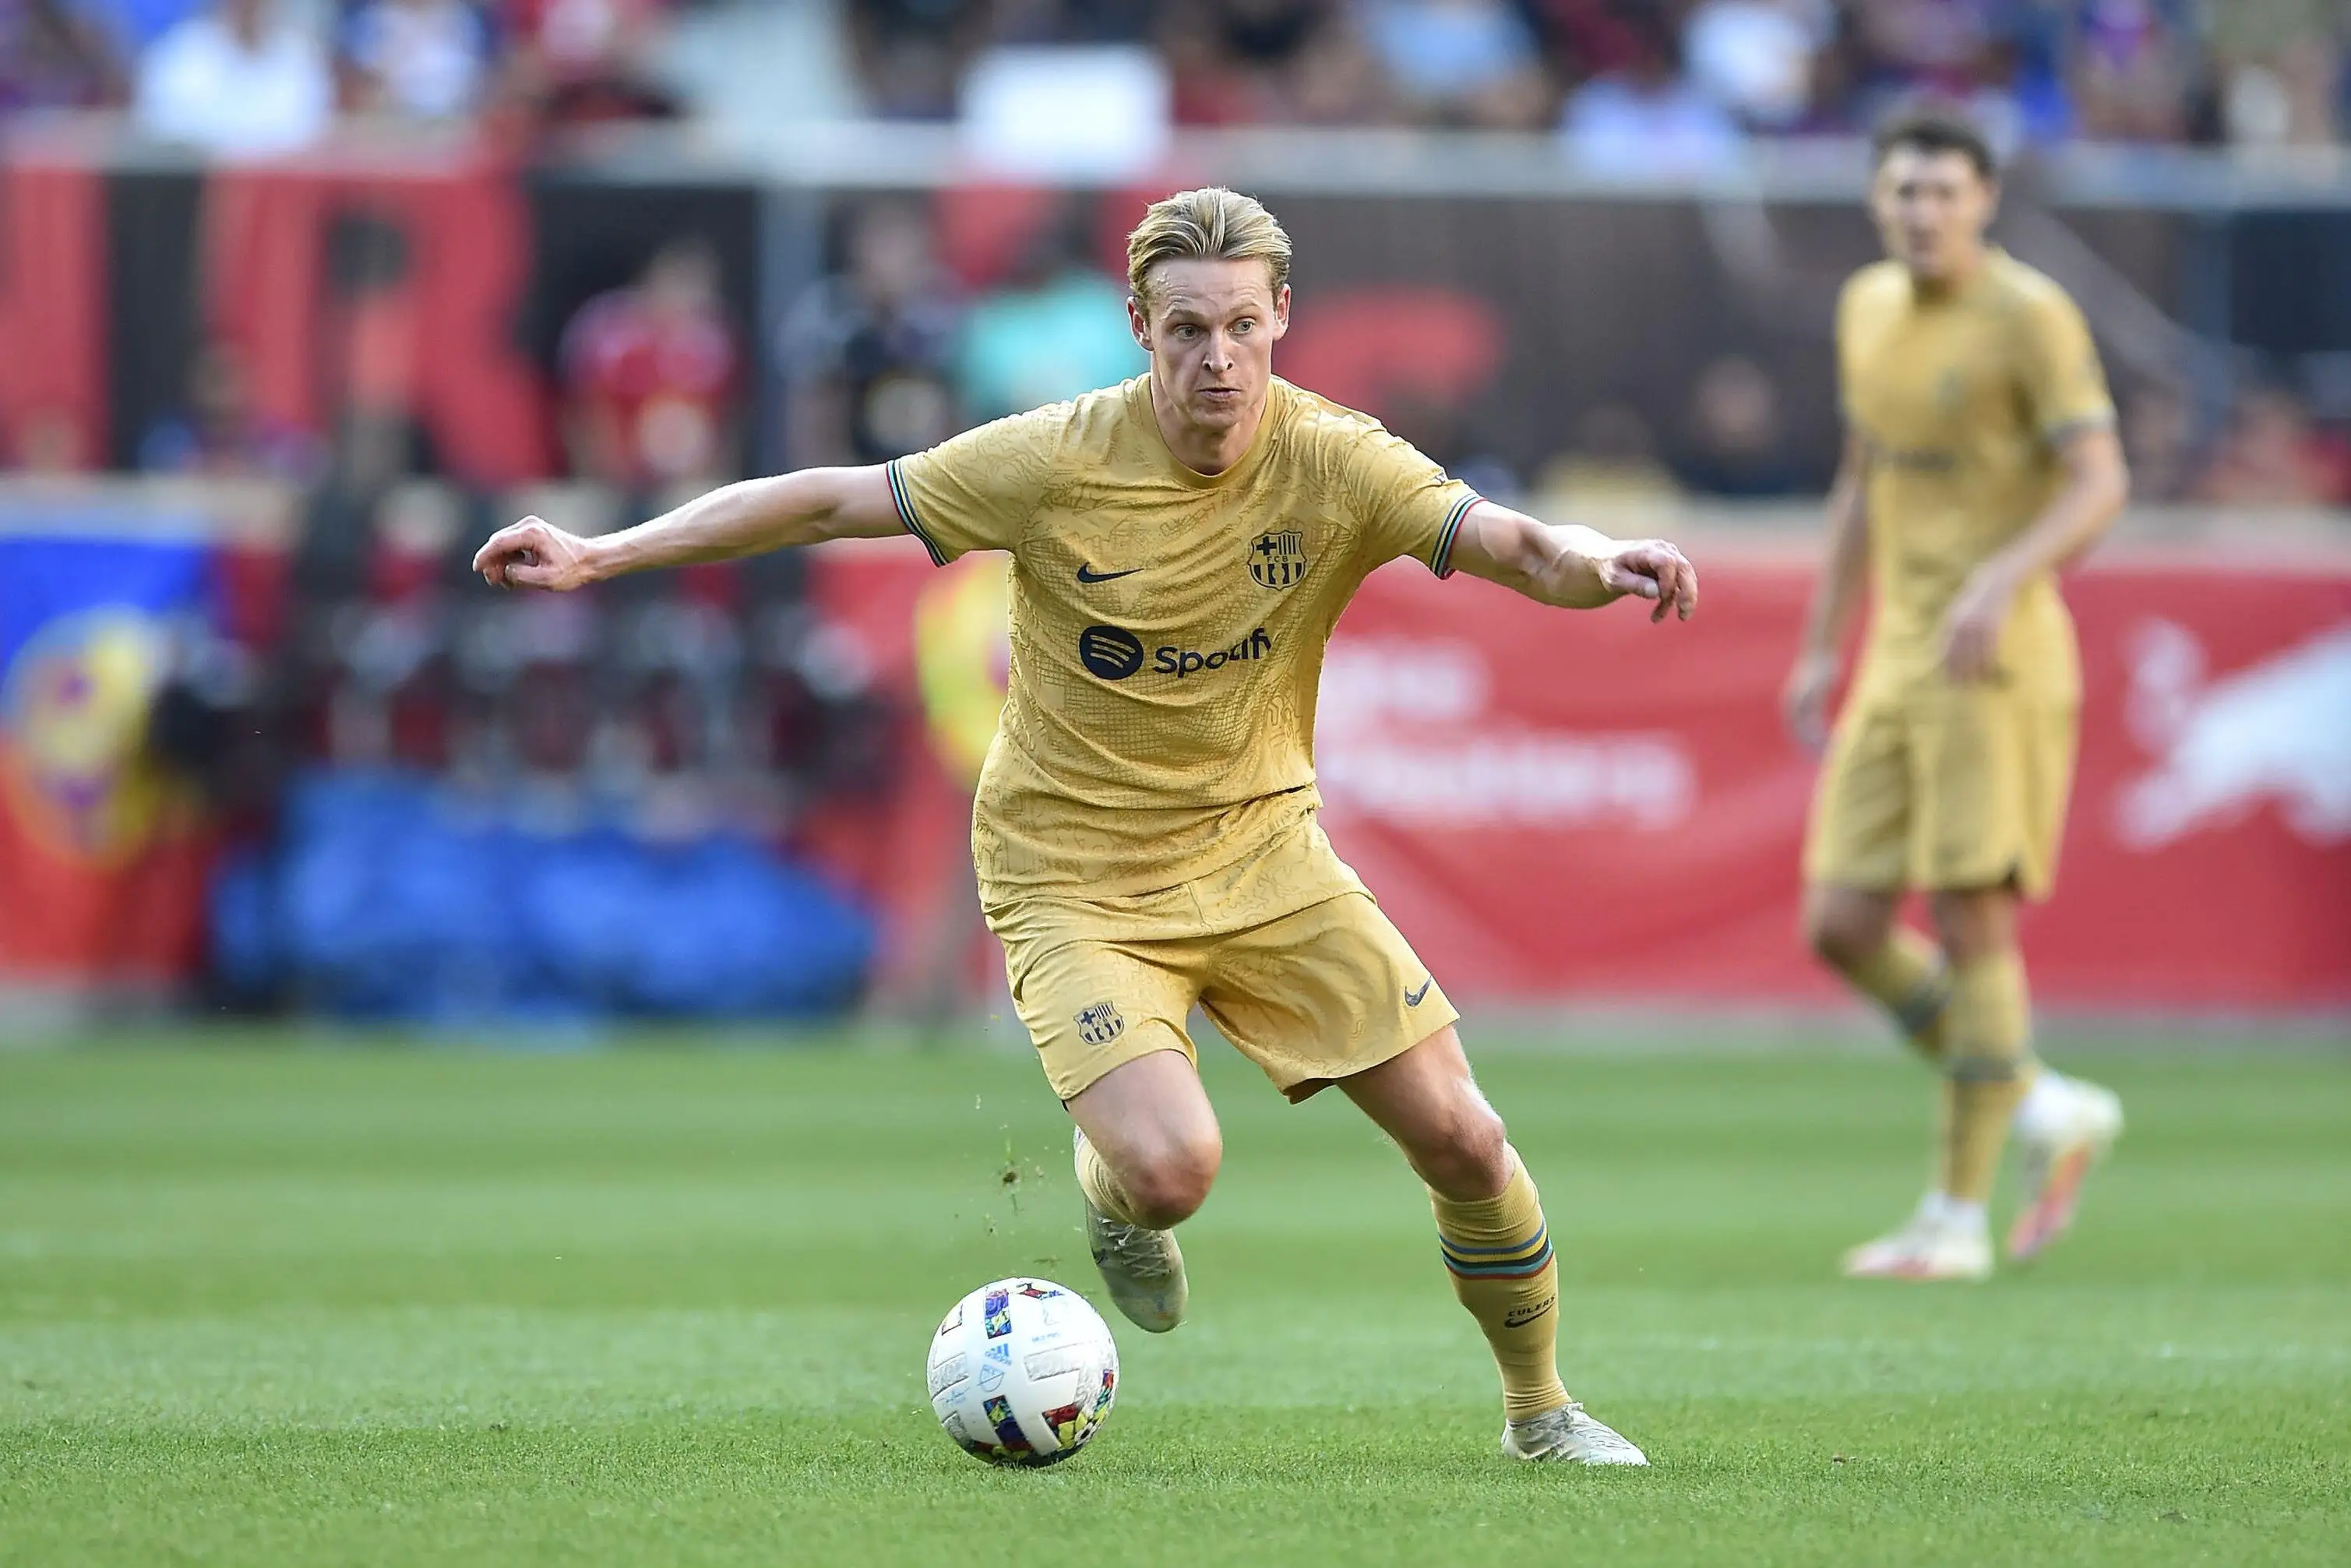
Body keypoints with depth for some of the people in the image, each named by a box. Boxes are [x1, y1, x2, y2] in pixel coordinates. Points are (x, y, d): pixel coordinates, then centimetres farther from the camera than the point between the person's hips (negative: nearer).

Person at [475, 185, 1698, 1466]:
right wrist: (599, 554, -14)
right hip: (1078, 879, -3)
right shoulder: (1054, 462, -17)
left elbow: (1507, 542, -23)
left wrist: (1594, 564, -47)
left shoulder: (1332, 463, -12)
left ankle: (1539, 1411, 22)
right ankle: (1107, 1185, 15)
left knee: (1461, 1140, -3)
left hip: (1263, 854, 3)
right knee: (1173, 1168, -25)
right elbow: (827, 501, -11)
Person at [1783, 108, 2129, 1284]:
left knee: (1970, 922, -9)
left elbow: (2101, 484, -15)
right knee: (1841, 925, 0)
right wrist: (1820, 647, 22)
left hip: (1997, 658, -8)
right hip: (1897, 660, 8)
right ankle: (2046, 1114, 15)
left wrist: (2001, 578, -30)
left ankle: (1959, 1218, -2)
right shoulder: (1868, 307, 14)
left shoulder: (2030, 316, -9)